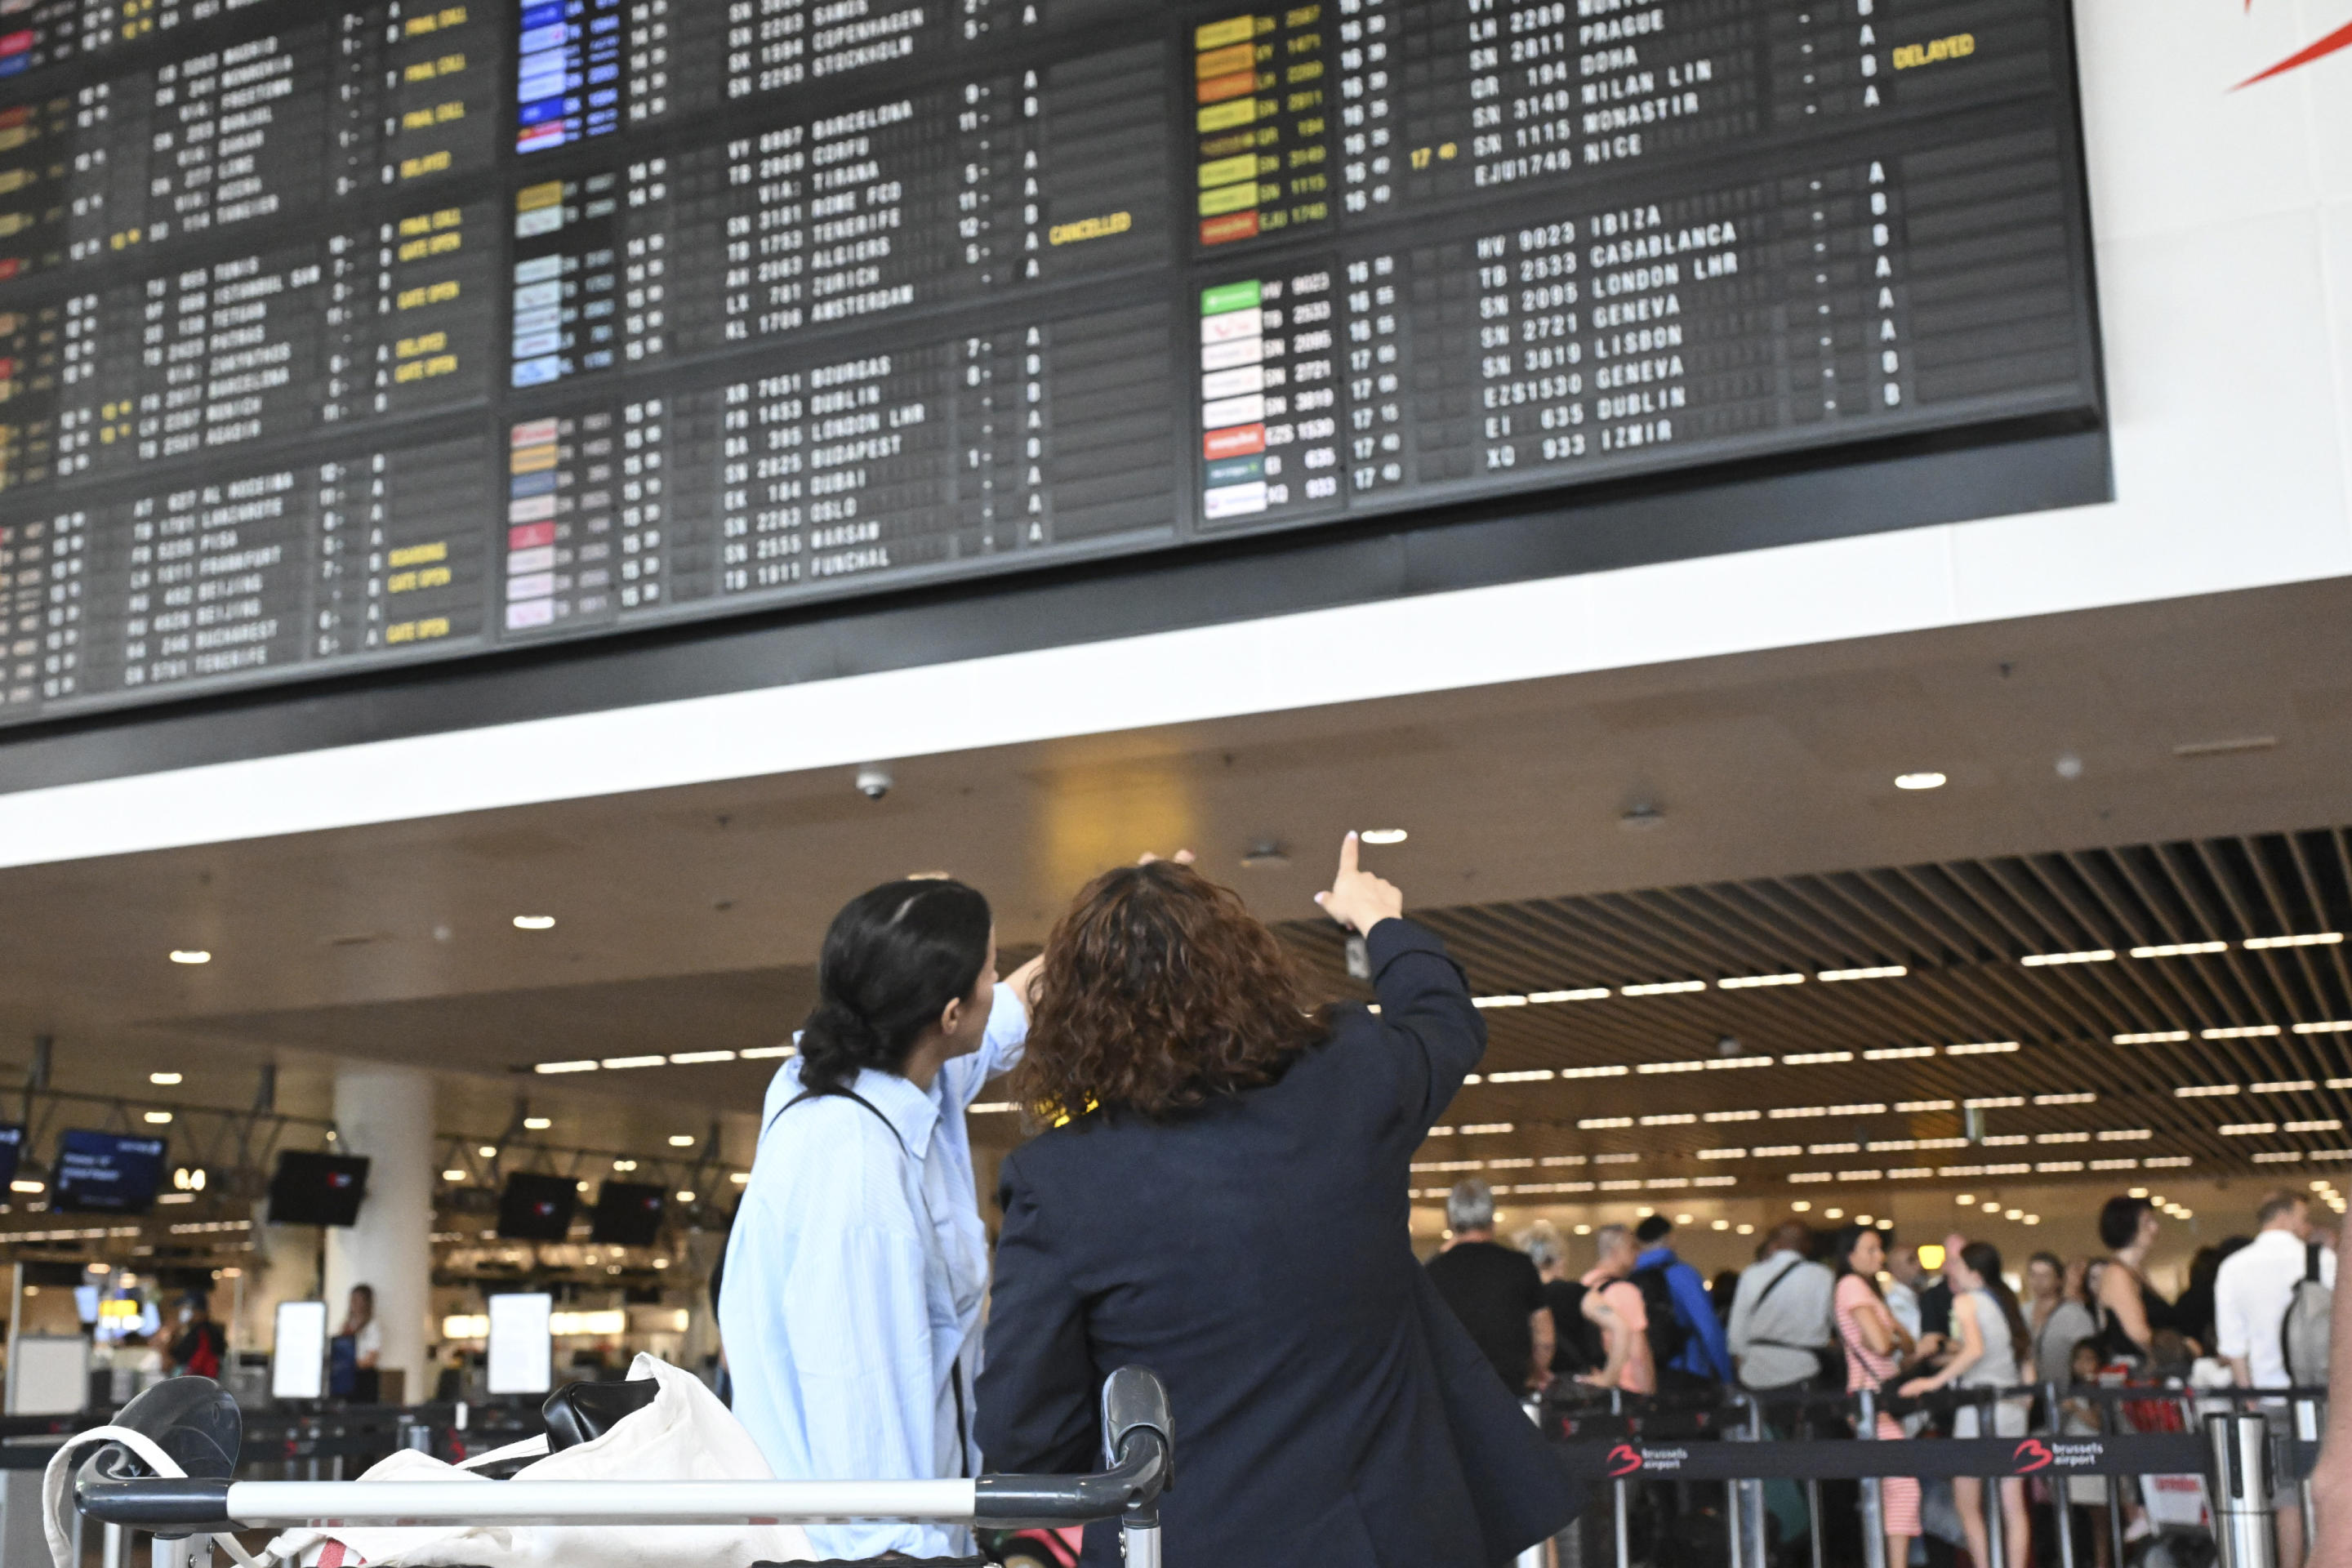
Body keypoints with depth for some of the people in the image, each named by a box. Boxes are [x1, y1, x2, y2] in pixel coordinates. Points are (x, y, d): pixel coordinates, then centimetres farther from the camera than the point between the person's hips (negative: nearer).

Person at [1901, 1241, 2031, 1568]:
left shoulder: (1965, 1300, -6)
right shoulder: (2004, 1300, 14)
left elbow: (1975, 1349, -21)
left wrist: (1935, 1381, -18)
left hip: (1978, 1405, -7)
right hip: (2013, 1406, 7)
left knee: (1967, 1504, 1)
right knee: (2013, 1506, 5)